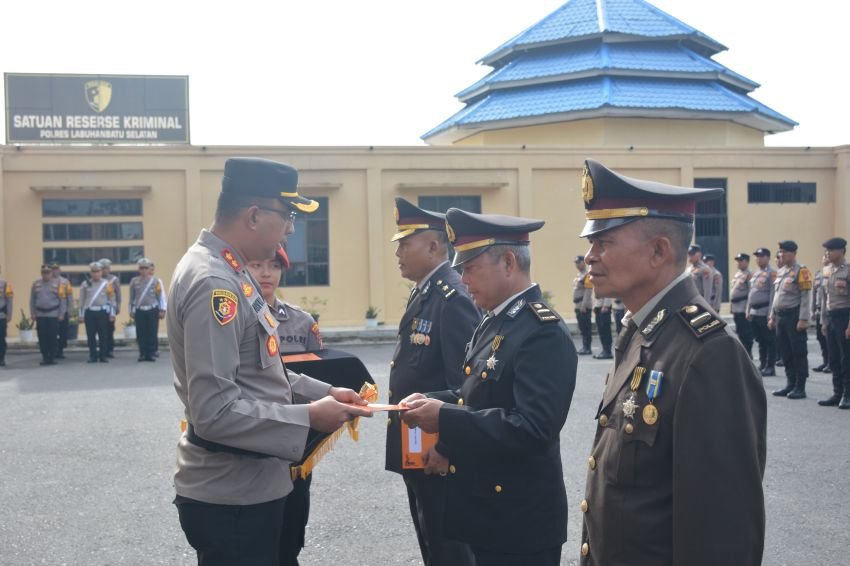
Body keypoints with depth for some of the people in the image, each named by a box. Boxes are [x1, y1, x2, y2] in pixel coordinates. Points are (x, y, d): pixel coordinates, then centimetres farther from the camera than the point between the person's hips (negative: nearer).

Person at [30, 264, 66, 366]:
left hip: (53, 315, -2)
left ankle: (52, 358, 6)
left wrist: (61, 314, -4)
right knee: (42, 337, 2)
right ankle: (45, 358, 8)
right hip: (40, 315, 2)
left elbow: (62, 300, 0)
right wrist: (33, 313, 5)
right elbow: (32, 299, 11)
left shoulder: (57, 284, 1)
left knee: (52, 337, -1)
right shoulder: (36, 284, 8)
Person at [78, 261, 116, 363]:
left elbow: (111, 299, 5)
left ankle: (103, 356, 6)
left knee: (103, 335, 0)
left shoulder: (106, 284, 4)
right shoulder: (85, 284, 7)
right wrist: (81, 314, 6)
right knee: (90, 336, 3)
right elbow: (81, 300, 10)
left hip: (102, 312, -1)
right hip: (89, 312, 1)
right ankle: (93, 356, 9)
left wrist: (112, 314, 1)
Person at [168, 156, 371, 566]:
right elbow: (215, 411, -28)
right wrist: (308, 418, -21)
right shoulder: (214, 284, -23)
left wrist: (323, 393, 7)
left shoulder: (225, 272, 9)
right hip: (231, 499, -10)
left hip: (244, 487, 10)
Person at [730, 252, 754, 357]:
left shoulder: (749, 275, -10)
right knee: (740, 333, 14)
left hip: (744, 309, -9)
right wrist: (731, 306, 20)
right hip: (736, 309, 9)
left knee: (746, 334, -4)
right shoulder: (737, 274, 18)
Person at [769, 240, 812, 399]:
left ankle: (800, 388, 2)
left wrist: (803, 319, -19)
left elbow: (806, 297, -14)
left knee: (799, 353, -2)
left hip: (794, 317, -8)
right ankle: (790, 385, 20)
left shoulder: (801, 271, -9)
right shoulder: (780, 272, 16)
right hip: (780, 317, 8)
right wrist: (772, 317, 18)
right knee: (785, 353, 11)